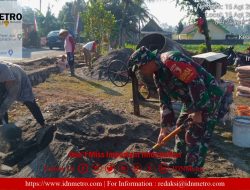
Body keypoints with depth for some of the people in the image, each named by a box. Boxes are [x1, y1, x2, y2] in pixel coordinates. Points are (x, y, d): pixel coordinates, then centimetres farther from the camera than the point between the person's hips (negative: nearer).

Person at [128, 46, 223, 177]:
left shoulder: (171, 60, -26)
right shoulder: (158, 75, 6)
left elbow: (196, 82, -29)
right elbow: (165, 102, 10)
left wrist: (198, 111, -23)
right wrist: (165, 127, 8)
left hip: (208, 97, -10)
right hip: (191, 100, 10)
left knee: (195, 134, -5)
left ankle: (192, 172, 10)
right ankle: (181, 161, 34)